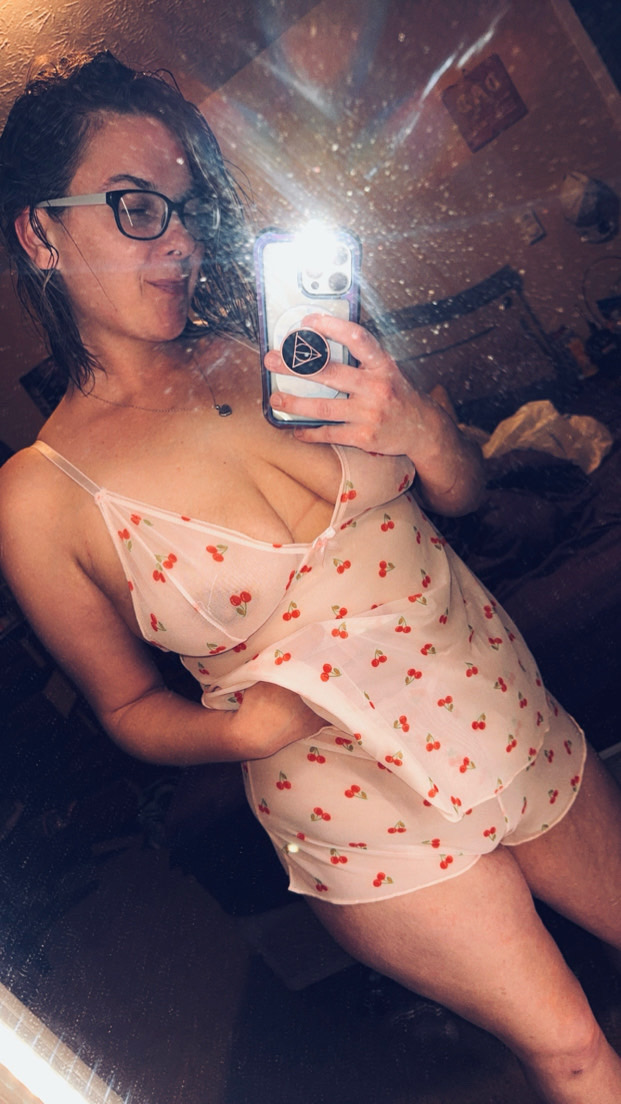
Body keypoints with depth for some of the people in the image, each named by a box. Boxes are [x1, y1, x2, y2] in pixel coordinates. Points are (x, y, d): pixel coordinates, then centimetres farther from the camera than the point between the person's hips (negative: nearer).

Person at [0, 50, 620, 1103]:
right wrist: (245, 727, -22)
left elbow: (463, 495, 3)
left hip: (510, 719, 4)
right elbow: (128, 707, -2)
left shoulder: (267, 351, -6)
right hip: (368, 816, -3)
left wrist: (421, 430, -19)